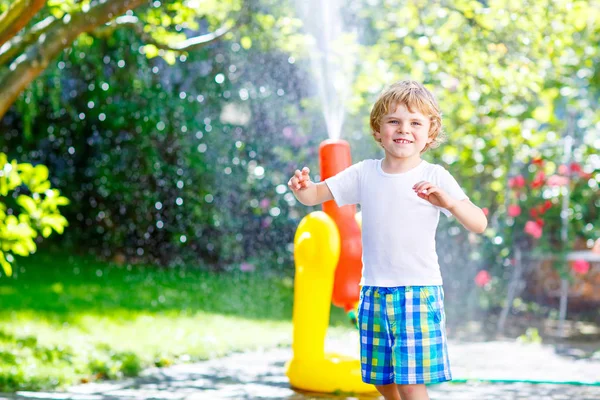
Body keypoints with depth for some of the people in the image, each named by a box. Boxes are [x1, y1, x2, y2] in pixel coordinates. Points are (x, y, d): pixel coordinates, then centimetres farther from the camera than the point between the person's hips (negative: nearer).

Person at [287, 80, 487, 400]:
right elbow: (317, 194, 3)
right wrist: (302, 188, -21)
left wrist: (448, 202, -33)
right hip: (374, 293, 4)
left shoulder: (435, 177, -7)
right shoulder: (364, 173, 4)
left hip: (419, 292, -4)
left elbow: (479, 224, -13)